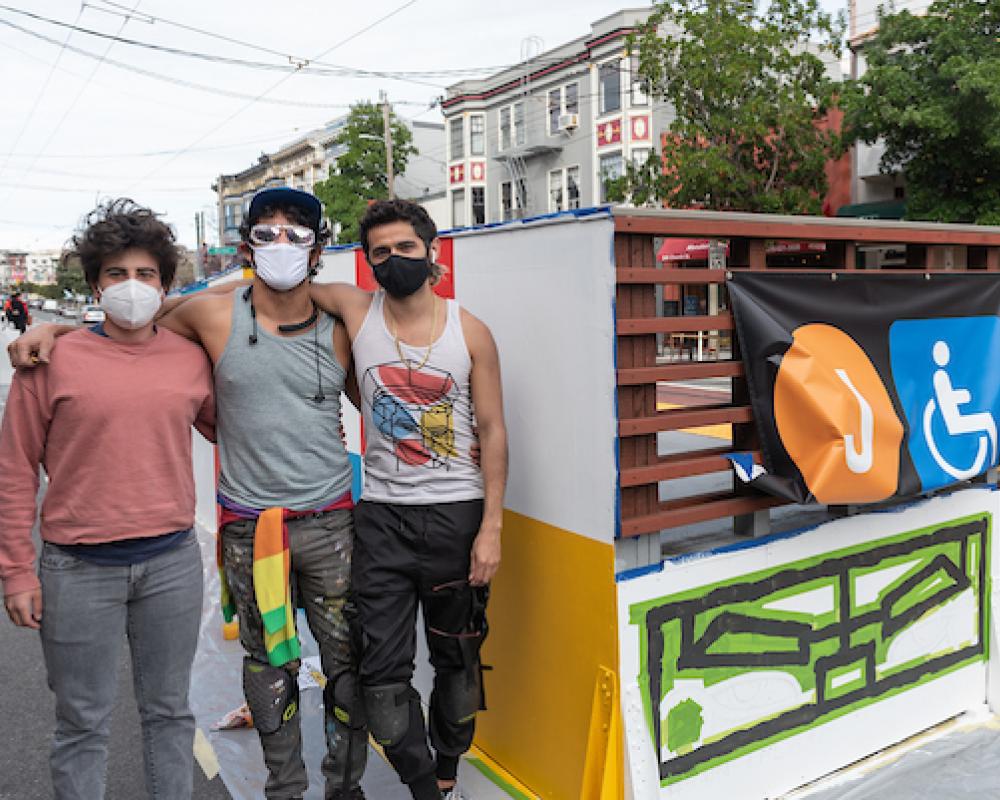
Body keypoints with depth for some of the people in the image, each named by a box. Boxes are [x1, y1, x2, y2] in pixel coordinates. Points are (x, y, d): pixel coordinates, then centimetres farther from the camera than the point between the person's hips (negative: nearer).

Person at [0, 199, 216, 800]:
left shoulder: (191, 358, 3)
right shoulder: (53, 361, -5)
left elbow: (224, 428, 20)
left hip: (172, 560, 3)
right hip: (79, 569, -2)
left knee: (169, 710, 17)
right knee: (84, 722, 12)